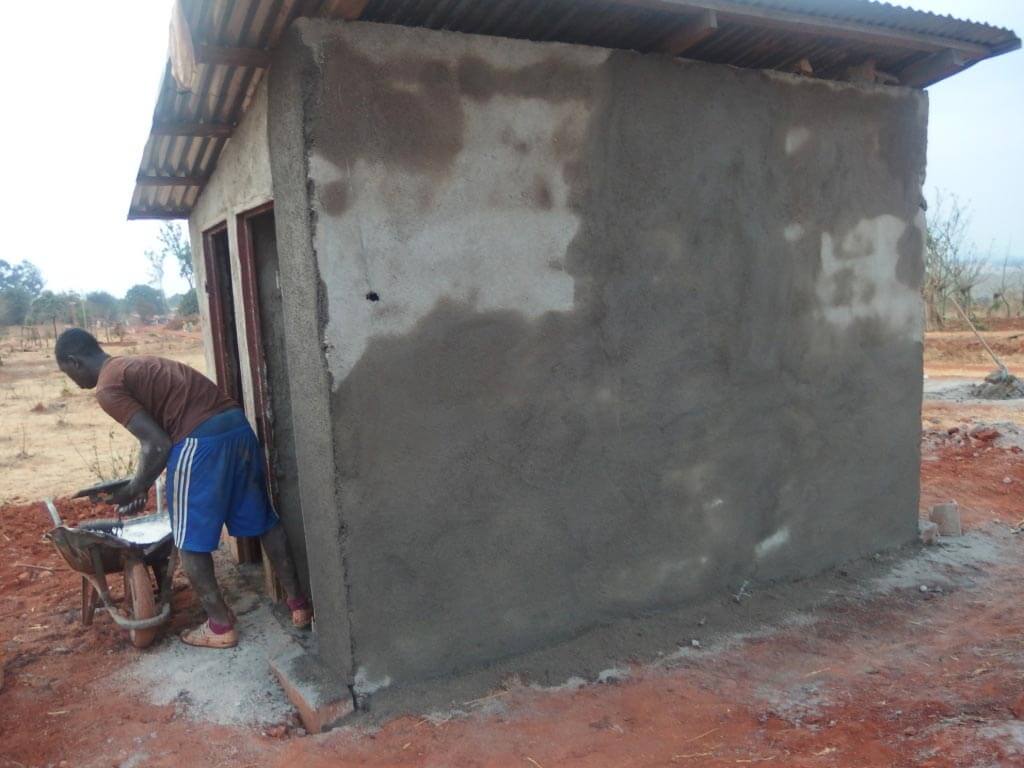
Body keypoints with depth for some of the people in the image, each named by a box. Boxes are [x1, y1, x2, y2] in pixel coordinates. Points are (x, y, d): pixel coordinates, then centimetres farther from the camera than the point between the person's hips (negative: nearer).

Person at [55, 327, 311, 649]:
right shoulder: (136, 366, 26)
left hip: (200, 441, -9)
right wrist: (142, 483, 33)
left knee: (190, 541, 11)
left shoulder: (108, 388, -2)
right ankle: (298, 603, 27)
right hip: (237, 425, 9)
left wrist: (133, 489, 7)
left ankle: (221, 625, 22)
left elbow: (158, 446, -9)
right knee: (264, 521, 18)